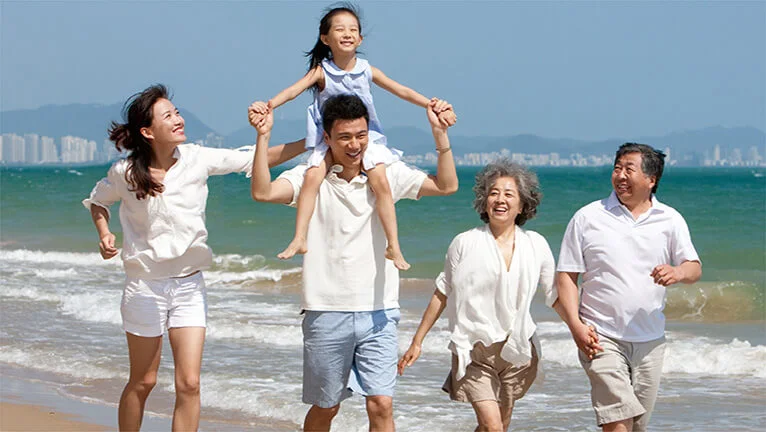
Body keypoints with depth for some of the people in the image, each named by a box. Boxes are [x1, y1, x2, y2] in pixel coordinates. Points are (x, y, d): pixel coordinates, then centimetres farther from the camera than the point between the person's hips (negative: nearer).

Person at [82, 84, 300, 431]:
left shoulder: (196, 159, -6)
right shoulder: (125, 173, -8)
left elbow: (255, 161, -3)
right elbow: (97, 201, 12)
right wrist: (104, 235, -6)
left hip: (189, 286, 2)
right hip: (145, 285, -2)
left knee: (189, 384, -5)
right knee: (142, 382, 8)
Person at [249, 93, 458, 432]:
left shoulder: (387, 175, 4)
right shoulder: (311, 178, -3)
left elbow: (446, 186, -4)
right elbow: (262, 192, -18)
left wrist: (440, 133, -14)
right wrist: (263, 136, -25)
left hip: (378, 314, 1)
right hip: (326, 313, -1)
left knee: (381, 405, -9)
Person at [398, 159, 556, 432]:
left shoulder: (536, 245, 3)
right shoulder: (465, 243, -4)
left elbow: (555, 296, 10)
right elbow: (442, 295, 4)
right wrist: (417, 342, 5)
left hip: (517, 348, 3)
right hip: (474, 350, -3)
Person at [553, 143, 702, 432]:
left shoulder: (670, 220, 6)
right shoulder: (587, 218, 1)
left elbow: (694, 268, 3)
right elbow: (566, 275, 0)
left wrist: (677, 273, -23)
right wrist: (575, 326, -12)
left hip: (650, 341, 3)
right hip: (602, 338, -3)